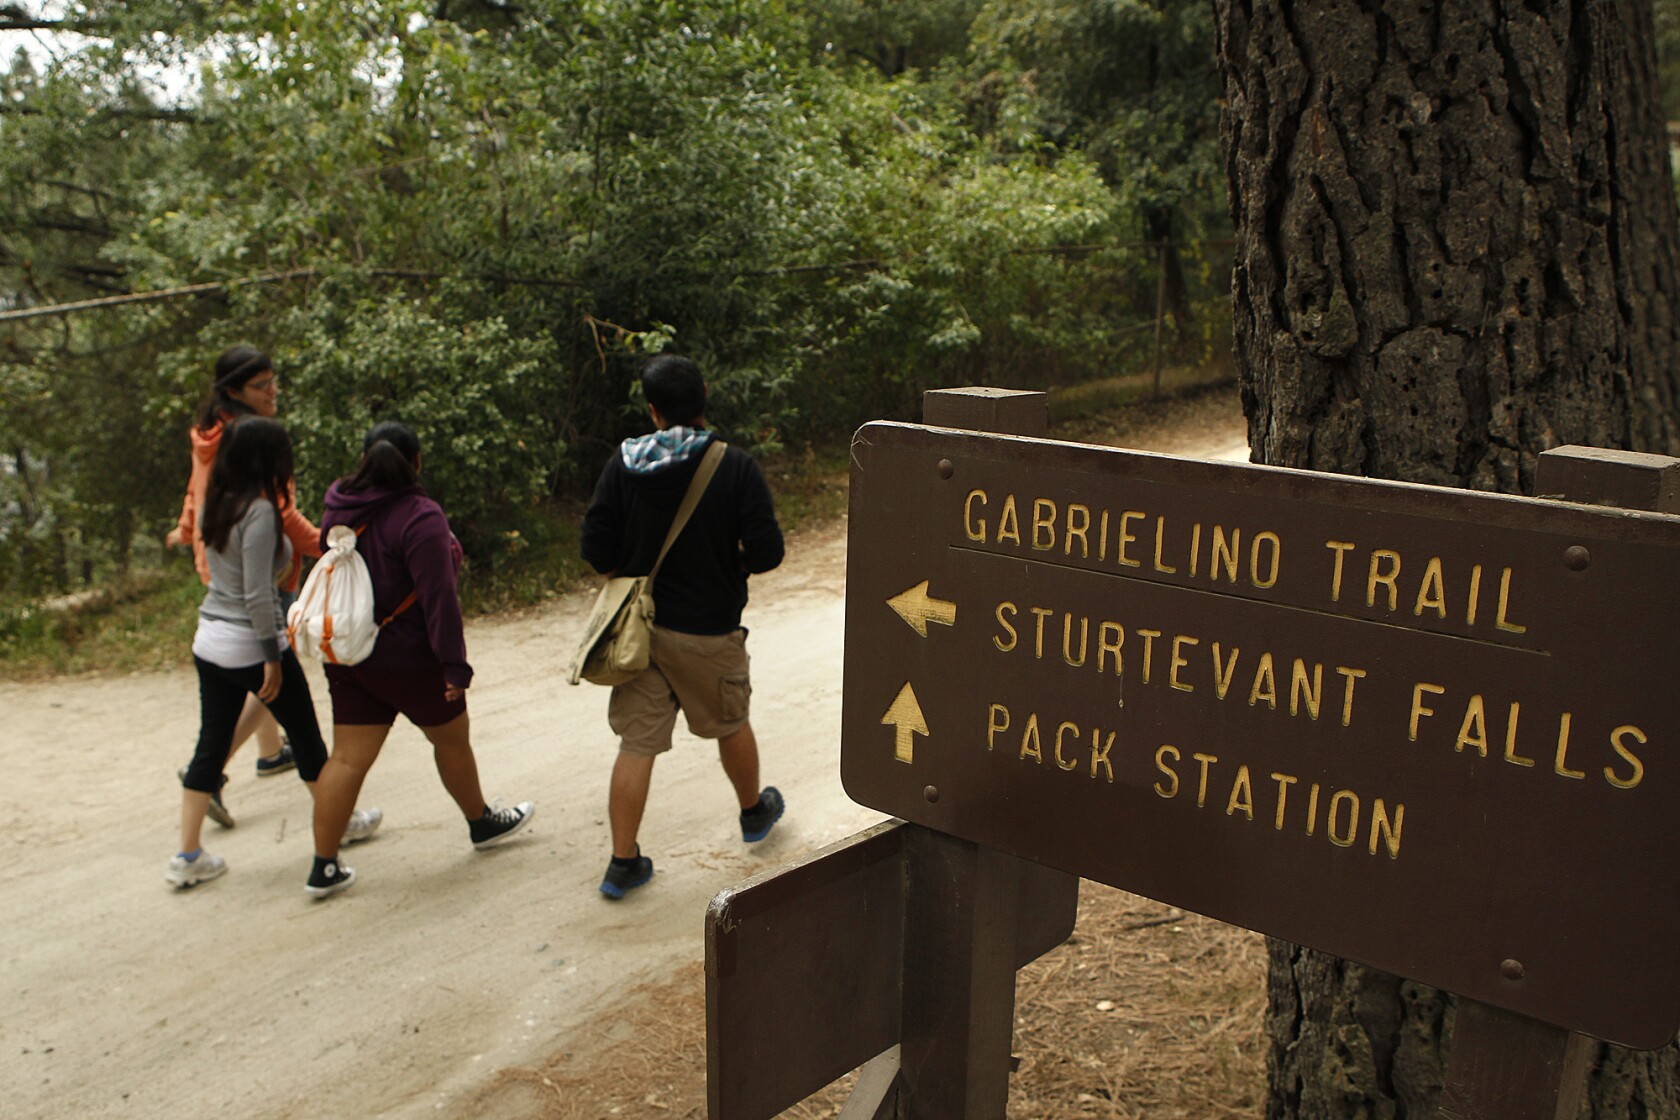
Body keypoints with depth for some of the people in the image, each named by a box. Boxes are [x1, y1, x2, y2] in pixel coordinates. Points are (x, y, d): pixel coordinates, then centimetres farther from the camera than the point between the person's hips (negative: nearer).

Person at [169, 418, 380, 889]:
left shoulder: (213, 506, 5)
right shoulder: (259, 511, -19)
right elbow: (257, 594, -21)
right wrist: (273, 657, -15)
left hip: (210, 641, 7)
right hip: (250, 644, -7)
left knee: (211, 745, 12)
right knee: (304, 733, 11)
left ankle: (188, 856, 14)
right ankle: (340, 821, 29)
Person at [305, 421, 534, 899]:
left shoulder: (339, 510, 3)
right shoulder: (419, 517, -20)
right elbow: (438, 598, -22)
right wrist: (455, 663, -18)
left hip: (348, 657, 6)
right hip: (409, 659, -6)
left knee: (348, 758, 8)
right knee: (452, 738, 15)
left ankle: (324, 866, 9)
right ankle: (483, 823, 34)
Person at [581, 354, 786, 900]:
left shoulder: (623, 463, -6)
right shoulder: (735, 467, -14)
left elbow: (596, 551, -6)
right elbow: (766, 552, -15)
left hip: (640, 626, 2)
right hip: (709, 630, -2)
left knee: (636, 744, 7)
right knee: (730, 725, 21)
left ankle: (623, 863, 11)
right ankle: (754, 811, 45)